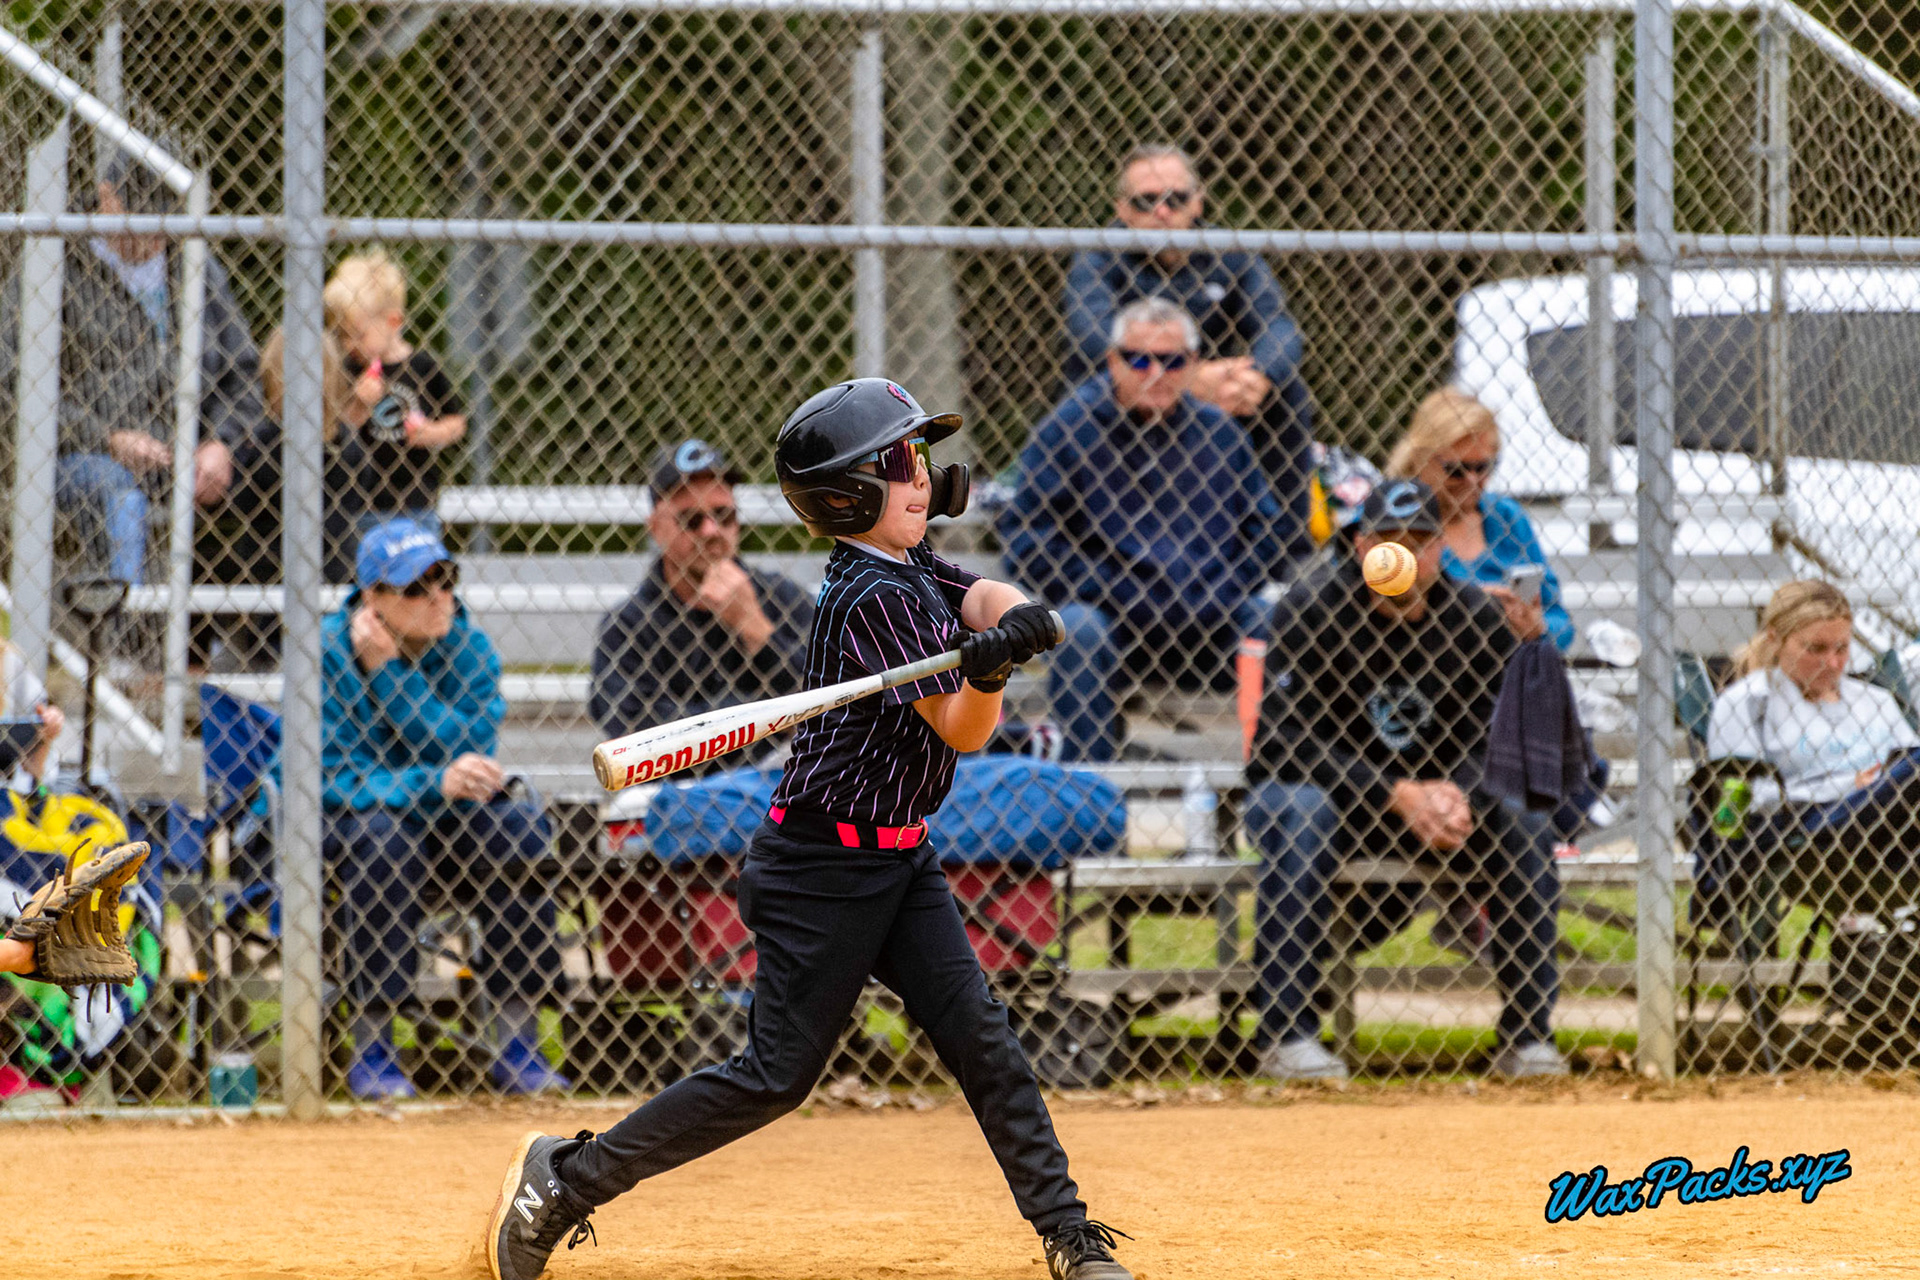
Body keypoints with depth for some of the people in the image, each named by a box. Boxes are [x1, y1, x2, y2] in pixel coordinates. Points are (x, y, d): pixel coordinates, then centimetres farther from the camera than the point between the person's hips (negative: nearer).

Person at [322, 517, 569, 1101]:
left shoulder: (469, 648, -4)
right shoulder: (328, 652, -14)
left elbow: (472, 751, -18)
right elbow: (335, 781, -22)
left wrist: (389, 675, -23)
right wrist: (435, 784, -37)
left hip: (447, 827, 3)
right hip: (341, 829, -3)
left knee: (519, 827, -25)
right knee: (381, 835, -36)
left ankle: (519, 1046, -19)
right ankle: (371, 1049, -27)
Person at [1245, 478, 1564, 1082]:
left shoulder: (1476, 618, -4)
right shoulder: (1310, 609, -15)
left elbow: (1489, 738, -2)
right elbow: (1290, 739, -20)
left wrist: (1454, 796, -25)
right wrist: (1398, 797, -27)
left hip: (1429, 792, 4)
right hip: (1318, 784, -4)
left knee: (1524, 822, -20)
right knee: (1302, 815, -37)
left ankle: (1528, 1036, -12)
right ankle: (1285, 1036, -35)